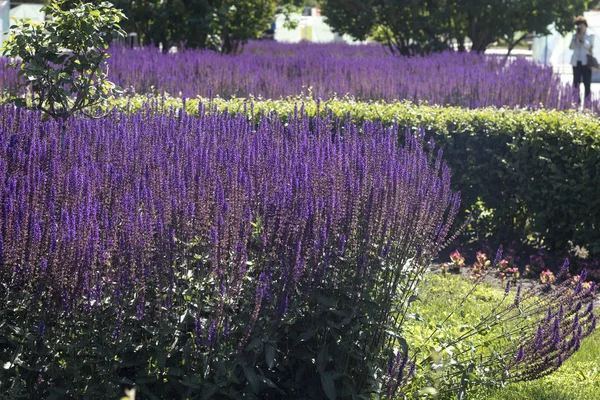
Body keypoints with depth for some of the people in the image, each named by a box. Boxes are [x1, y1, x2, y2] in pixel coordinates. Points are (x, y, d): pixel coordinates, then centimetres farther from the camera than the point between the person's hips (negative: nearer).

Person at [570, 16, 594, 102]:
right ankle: (576, 100, 1)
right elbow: (571, 47, 5)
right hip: (576, 62, 3)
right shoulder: (575, 36, 14)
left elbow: (590, 46, -7)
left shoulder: (590, 35, 6)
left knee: (587, 81, -6)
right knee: (576, 81, 0)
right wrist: (575, 39, -9)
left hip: (586, 62, -3)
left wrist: (582, 40, -18)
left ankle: (587, 100, -5)